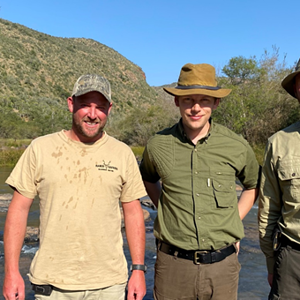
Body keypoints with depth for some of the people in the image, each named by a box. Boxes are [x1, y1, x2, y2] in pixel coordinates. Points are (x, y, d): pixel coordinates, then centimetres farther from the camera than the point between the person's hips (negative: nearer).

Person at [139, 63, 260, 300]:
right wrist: (168, 212, 5)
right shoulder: (157, 145, -4)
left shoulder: (237, 147, -4)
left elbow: (254, 185, 15)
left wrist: (233, 222, 5)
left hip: (222, 263, 1)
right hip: (173, 263, 0)